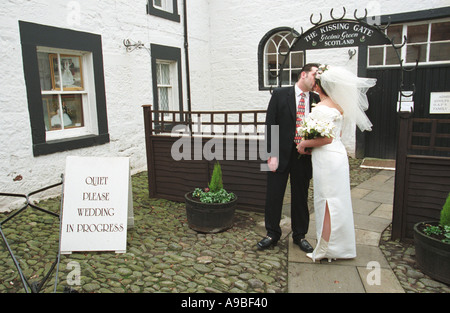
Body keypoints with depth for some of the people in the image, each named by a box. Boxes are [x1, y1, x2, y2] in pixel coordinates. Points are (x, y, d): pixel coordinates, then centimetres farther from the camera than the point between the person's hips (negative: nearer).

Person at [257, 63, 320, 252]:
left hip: (304, 157, 2)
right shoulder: (280, 95, -2)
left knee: (300, 197, 12)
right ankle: (272, 234, 25)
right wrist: (271, 155, -11)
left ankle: (300, 235, 29)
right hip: (281, 155, -2)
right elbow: (270, 125, -6)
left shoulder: (316, 100, 5)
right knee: (273, 196, 6)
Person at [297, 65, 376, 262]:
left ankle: (325, 249, 10)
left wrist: (305, 144, -9)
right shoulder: (338, 105, 12)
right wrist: (312, 145, 14)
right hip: (338, 153, 9)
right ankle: (340, 245, 28)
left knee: (327, 203, -1)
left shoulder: (321, 108, -17)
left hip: (327, 158, -9)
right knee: (337, 202, 15)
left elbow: (327, 138, -21)